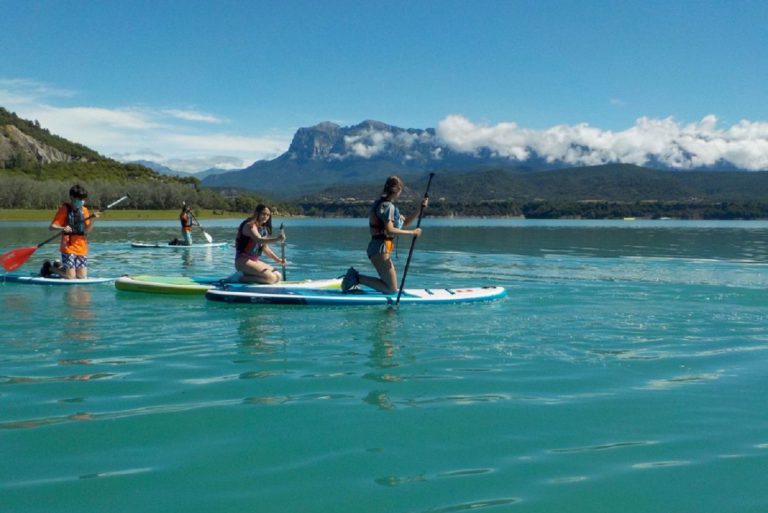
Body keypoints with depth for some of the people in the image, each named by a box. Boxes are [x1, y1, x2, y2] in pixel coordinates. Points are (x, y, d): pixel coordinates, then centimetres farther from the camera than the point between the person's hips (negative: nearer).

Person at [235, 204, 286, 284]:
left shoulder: (263, 229, 14)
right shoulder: (250, 226, -14)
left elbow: (265, 247, 15)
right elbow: (259, 240, -32)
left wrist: (277, 260, 3)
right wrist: (276, 239, -45)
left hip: (255, 261, 9)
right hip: (243, 261, -9)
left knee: (278, 277, 3)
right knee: (271, 278, -21)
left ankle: (248, 275, 7)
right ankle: (244, 278, -9)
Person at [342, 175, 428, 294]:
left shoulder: (386, 204, 18)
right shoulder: (387, 206, -12)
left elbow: (405, 222, 21)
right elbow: (389, 230, -22)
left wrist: (420, 208, 12)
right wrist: (412, 232, -17)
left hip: (376, 247, 10)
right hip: (381, 249, -10)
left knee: (388, 287, 17)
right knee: (392, 290, -6)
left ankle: (355, 277, 8)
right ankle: (358, 278, -9)